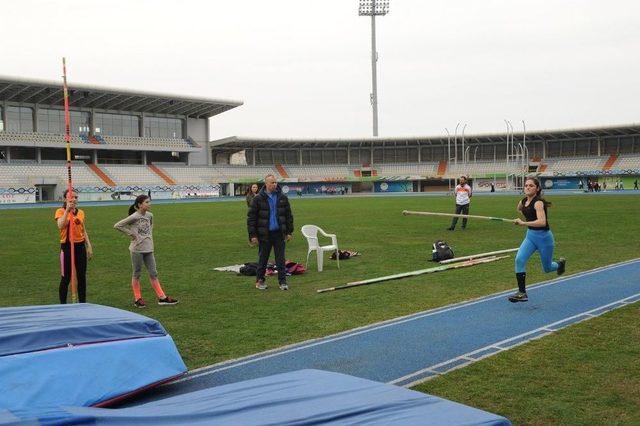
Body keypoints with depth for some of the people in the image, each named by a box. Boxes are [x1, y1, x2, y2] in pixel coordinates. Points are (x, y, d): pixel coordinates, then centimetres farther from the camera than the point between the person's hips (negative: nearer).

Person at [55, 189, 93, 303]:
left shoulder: (81, 212, 9)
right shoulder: (60, 211, -6)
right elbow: (60, 226, -25)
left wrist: (89, 246, 10)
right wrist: (67, 210, -28)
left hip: (80, 246, 5)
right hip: (67, 246, -5)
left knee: (82, 277, 9)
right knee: (66, 278, 1)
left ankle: (82, 303, 19)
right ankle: (63, 304, 12)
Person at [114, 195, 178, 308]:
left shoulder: (149, 215, 4)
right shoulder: (134, 217, -14)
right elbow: (117, 226, -13)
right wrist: (130, 233, -12)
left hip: (148, 249, 6)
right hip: (137, 249, -6)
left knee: (153, 273, 8)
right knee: (137, 274, 7)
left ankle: (162, 297, 10)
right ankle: (137, 298, 16)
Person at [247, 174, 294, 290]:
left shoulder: (282, 198, 3)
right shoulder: (258, 199, -6)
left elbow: (289, 215, 8)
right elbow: (251, 217, -5)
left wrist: (289, 232, 4)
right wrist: (252, 235, -9)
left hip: (279, 233, 2)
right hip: (264, 234, -2)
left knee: (280, 259, 3)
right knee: (262, 259, 9)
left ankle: (282, 282, 9)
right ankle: (260, 281, 21)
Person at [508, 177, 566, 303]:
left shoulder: (538, 203, -22)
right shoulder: (523, 202, 0)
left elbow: (542, 222, -36)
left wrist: (523, 223, -39)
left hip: (544, 237, -6)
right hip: (530, 235, 6)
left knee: (547, 268, 12)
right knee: (519, 260, -16)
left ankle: (560, 263, 49)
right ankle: (522, 293, -12)